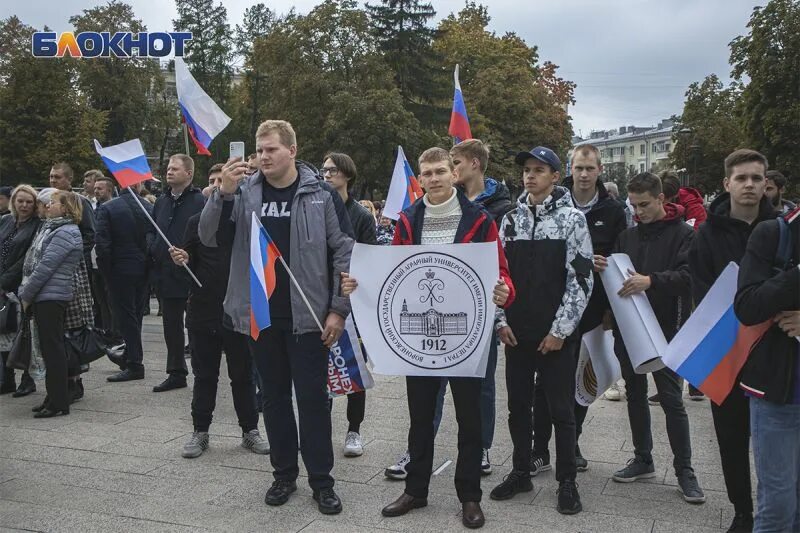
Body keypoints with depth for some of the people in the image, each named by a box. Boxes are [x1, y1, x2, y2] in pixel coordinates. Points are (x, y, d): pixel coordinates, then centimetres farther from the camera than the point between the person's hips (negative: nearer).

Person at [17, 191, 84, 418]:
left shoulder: (66, 232, -13)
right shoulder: (52, 228, 18)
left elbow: (45, 267, -17)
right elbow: (33, 263, 19)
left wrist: (26, 294, -11)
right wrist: (26, 293, 11)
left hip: (51, 297, -9)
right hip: (44, 297, 9)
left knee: (53, 348, -5)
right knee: (50, 348, 13)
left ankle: (59, 403, 1)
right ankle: (54, 398, 21)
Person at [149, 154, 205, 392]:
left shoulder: (199, 201, -9)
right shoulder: (162, 201, 14)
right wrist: (153, 250, 4)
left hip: (190, 274, -7)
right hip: (166, 274, 7)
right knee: (171, 326, 14)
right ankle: (176, 373, 25)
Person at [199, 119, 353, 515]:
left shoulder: (321, 194, -4)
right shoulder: (244, 193, 3)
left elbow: (344, 252, -3)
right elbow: (210, 238, -2)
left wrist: (338, 309, -8)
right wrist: (223, 193, -18)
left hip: (308, 316, -3)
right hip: (259, 316, 3)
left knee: (313, 398, 3)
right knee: (274, 396, 13)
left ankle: (321, 480, 15)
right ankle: (284, 474, 27)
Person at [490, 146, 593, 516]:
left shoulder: (572, 218, -4)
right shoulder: (511, 219, 8)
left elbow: (580, 279, -9)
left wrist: (560, 330, -12)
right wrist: (500, 320, 0)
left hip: (556, 334, -4)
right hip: (516, 332, 4)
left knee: (561, 409, 4)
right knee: (518, 405, 12)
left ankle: (567, 481, 18)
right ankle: (521, 472, 27)